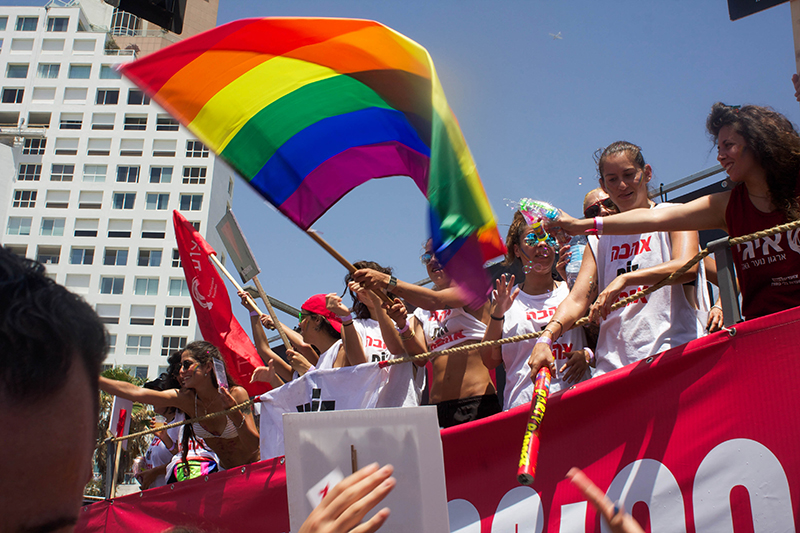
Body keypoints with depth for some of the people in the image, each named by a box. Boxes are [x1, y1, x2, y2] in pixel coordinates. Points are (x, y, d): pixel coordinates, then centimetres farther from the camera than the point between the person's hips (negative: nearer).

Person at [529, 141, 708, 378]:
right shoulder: (599, 239, 19)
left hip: (673, 352, -3)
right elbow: (577, 299, 8)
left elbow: (687, 267, -10)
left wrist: (624, 279, -21)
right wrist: (546, 337, -10)